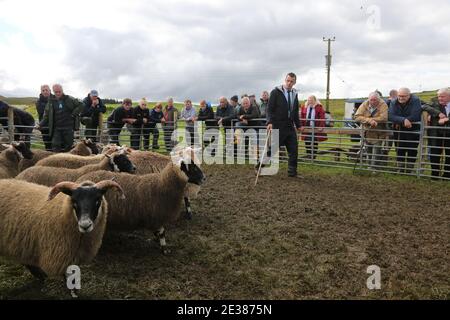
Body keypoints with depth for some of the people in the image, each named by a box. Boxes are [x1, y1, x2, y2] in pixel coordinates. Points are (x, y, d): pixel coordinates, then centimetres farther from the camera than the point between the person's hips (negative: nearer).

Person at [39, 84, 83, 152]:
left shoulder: (69, 99, 0)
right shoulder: (51, 102, 8)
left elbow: (80, 105, 3)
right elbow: (46, 116, 12)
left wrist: (74, 114, -7)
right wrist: (41, 125, -1)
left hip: (68, 128, -2)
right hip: (56, 128, 2)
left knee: (68, 146, 5)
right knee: (55, 146, -5)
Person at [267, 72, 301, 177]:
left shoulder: (295, 94, 13)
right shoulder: (276, 92, -4)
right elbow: (269, 108, -9)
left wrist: (298, 125, 16)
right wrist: (269, 122, -21)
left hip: (290, 127, 6)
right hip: (278, 126, -5)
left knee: (294, 150, 3)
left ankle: (292, 172, 13)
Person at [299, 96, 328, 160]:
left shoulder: (319, 107, -3)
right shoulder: (304, 107, 9)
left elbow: (322, 118, -9)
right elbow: (301, 118, 9)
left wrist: (321, 127, -18)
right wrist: (301, 126, -1)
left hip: (315, 129, -4)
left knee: (314, 143, 1)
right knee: (307, 143, 6)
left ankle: (313, 156, 9)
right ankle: (308, 156, 17)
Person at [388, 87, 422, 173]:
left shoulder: (415, 101, -17)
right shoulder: (394, 103, -6)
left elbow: (415, 116, -28)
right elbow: (391, 116, -20)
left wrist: (399, 122, -22)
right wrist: (403, 120, -36)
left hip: (414, 131, -3)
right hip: (400, 131, 3)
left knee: (412, 152, 1)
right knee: (400, 151, 6)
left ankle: (409, 171, 13)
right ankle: (400, 170, 17)